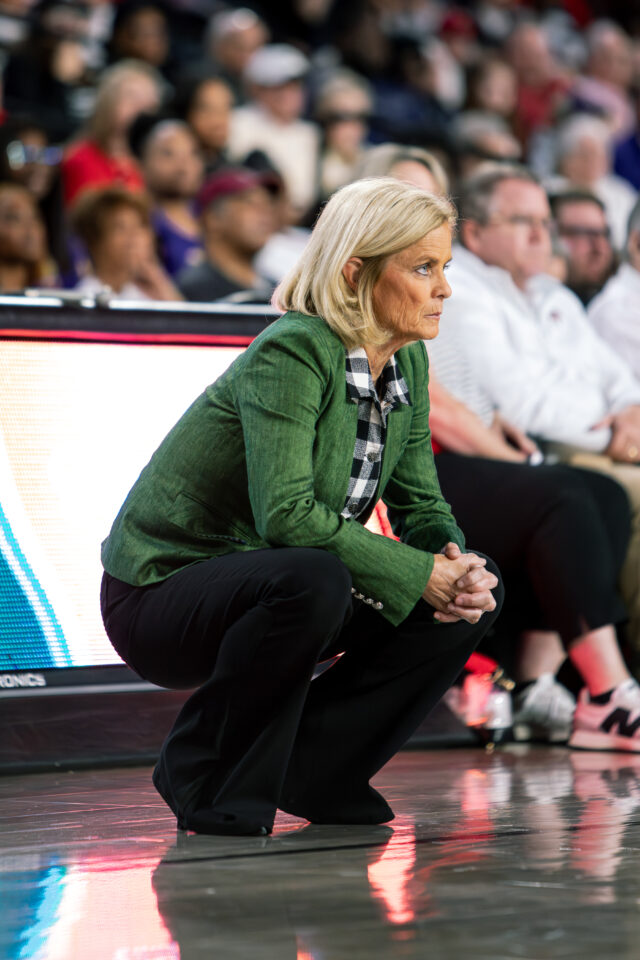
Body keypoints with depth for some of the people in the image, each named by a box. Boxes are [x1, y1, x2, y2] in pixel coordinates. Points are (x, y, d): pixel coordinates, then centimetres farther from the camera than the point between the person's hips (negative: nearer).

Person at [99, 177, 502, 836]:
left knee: (476, 595, -5)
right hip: (161, 593, -8)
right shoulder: (291, 354, -24)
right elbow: (286, 513, -33)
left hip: (267, 591, 8)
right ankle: (204, 773, -15)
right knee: (313, 580, -38)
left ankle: (316, 767, 5)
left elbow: (420, 503, 7)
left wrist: (457, 565, -15)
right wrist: (420, 574, -29)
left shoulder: (407, 362, 2)